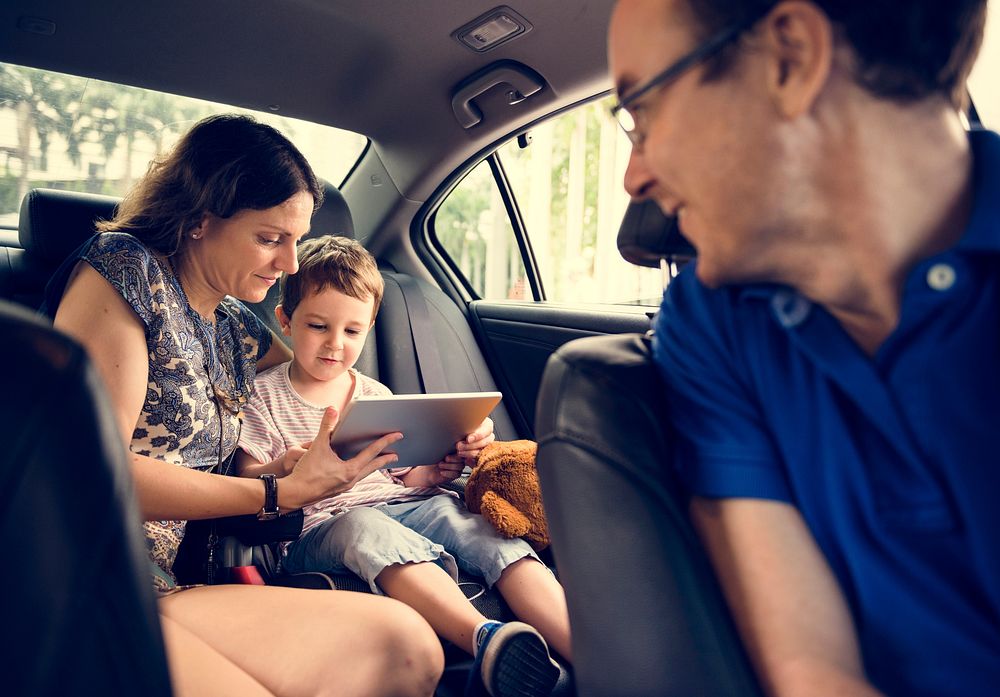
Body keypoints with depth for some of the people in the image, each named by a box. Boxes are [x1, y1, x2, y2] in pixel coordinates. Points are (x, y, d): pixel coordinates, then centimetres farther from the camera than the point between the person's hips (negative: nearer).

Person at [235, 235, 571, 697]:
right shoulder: (264, 395, 10)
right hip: (318, 526, -3)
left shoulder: (377, 397, 19)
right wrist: (284, 469, -20)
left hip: (399, 508, 4)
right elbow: (245, 482, 4)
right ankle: (484, 638, -61)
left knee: (450, 509, -29)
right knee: (366, 527, -38)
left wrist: (447, 463, -6)